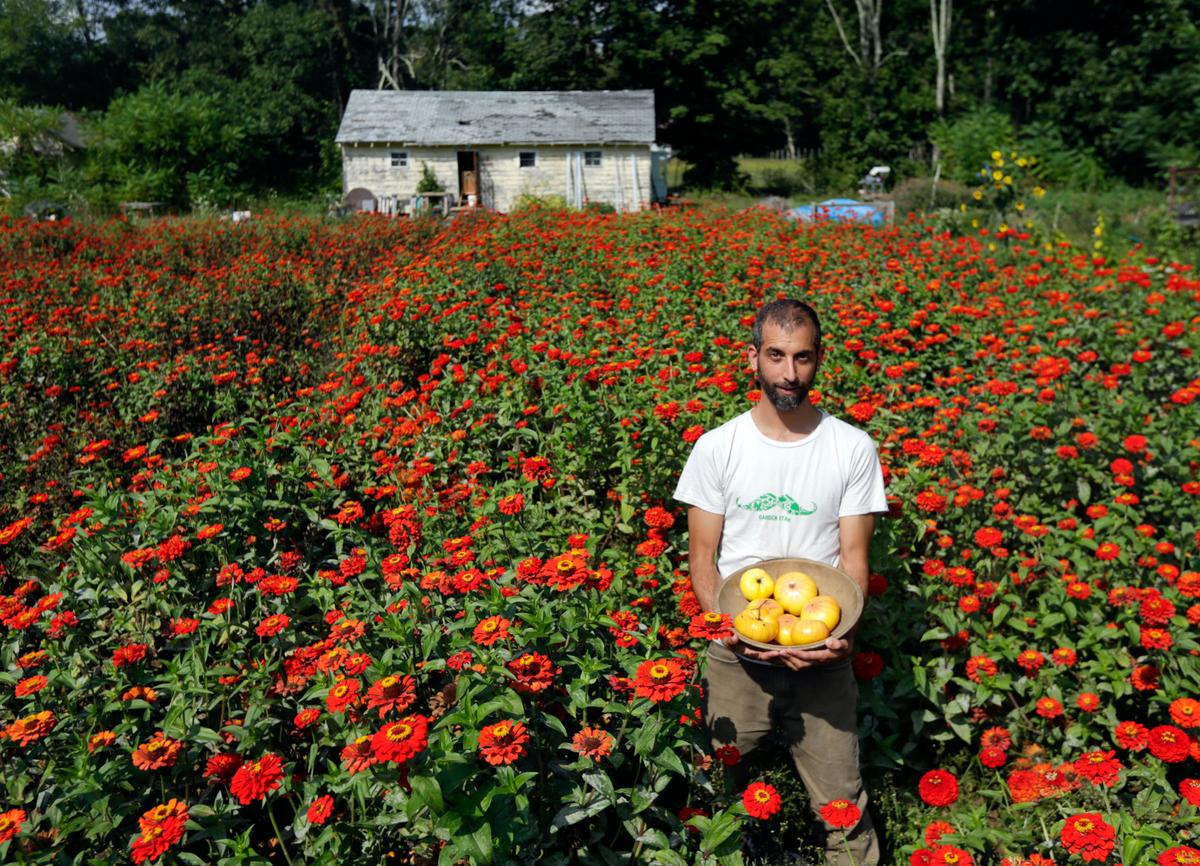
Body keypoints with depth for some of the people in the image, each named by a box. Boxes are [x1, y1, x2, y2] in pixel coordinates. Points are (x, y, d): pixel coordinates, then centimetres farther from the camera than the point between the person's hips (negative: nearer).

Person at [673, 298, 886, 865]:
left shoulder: (853, 448, -3)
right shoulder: (717, 448, -4)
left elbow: (853, 557, -2)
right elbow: (701, 556, 0)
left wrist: (840, 631, -20)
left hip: (822, 657, 0)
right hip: (738, 656, 1)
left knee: (843, 808, 6)